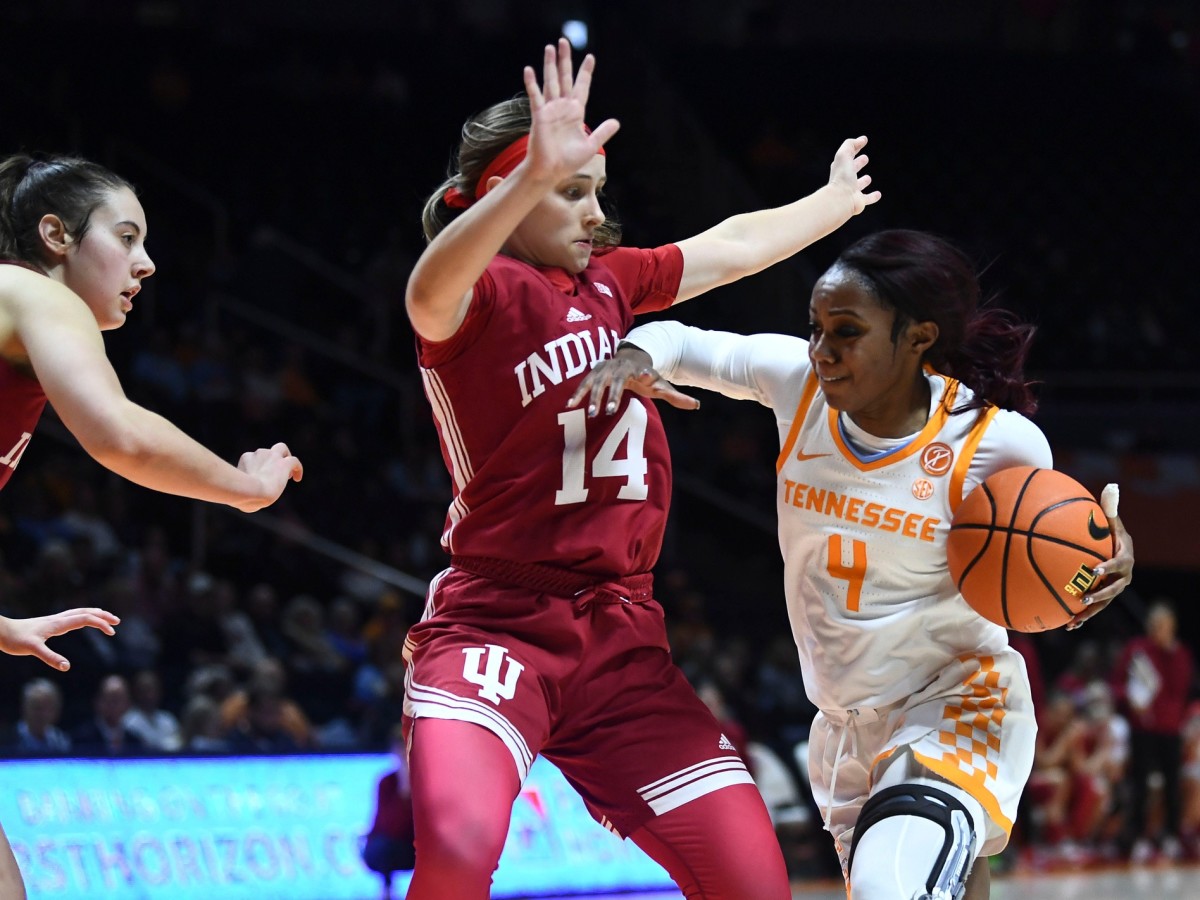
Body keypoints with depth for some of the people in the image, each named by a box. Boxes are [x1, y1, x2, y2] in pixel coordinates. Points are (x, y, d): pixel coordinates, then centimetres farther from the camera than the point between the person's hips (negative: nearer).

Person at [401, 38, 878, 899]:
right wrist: (537, 176, -48)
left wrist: (833, 204, 50)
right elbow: (431, 293, -32)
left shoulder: (610, 280, 16)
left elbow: (729, 247, 35)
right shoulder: (481, 292, -7)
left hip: (622, 638, 7)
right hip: (493, 625, -7)